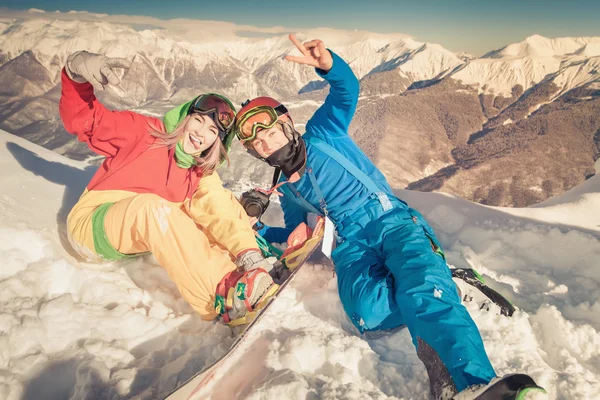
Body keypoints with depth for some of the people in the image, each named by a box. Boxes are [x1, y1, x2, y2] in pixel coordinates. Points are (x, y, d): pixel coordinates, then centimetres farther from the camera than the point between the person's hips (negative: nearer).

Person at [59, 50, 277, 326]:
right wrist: (78, 71, -29)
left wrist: (247, 253, -33)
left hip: (146, 233, 4)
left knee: (222, 202, -10)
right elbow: (83, 121, -11)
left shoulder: (203, 176, -1)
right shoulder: (144, 133, -9)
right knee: (152, 205, -37)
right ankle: (223, 296, -44)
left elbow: (222, 212, -16)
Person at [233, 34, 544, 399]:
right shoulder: (287, 192, 23)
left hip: (392, 221, -3)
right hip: (351, 246, 4)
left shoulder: (322, 135, 9)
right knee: (367, 311, -31)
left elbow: (347, 89, -7)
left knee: (422, 291, -34)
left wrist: (327, 64, -28)